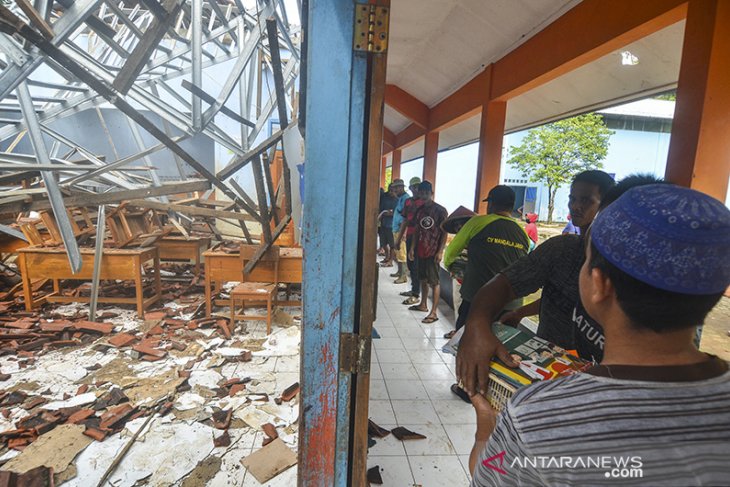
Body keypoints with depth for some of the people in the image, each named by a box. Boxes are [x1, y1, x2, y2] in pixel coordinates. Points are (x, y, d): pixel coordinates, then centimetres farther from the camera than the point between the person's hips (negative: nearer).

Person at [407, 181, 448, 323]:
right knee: (423, 279, 17)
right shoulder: (420, 210, 9)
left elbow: (444, 232, -9)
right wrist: (412, 248, 10)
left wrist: (440, 251, -15)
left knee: (434, 282, -3)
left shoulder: (440, 210, -8)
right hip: (421, 250, 6)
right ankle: (423, 304, 32)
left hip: (433, 252, -6)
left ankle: (434, 313, 1)